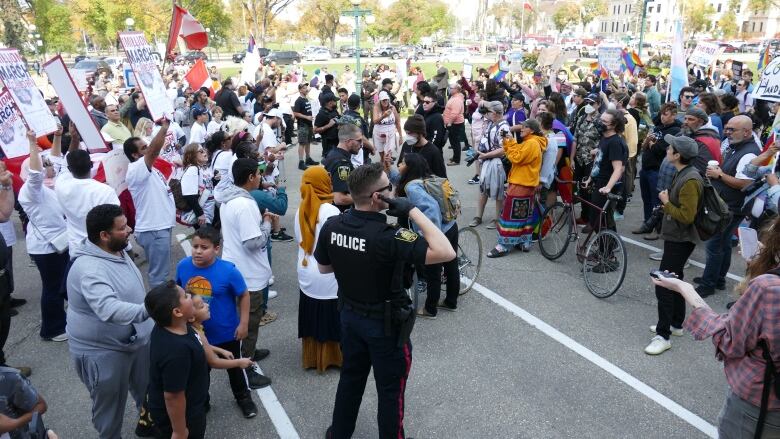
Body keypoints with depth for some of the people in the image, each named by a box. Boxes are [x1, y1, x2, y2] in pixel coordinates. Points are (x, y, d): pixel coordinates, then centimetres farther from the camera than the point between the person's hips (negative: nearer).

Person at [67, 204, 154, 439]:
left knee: (148, 391, 26)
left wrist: (150, 315, 19)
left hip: (137, 339, 9)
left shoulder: (116, 251, -1)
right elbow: (110, 309, -46)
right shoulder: (89, 269, -31)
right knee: (110, 404, 12)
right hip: (103, 351, -9)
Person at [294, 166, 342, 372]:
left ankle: (312, 357, 29)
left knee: (312, 318, 17)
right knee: (331, 319, 9)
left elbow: (300, 241, 9)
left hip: (306, 274, 6)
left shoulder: (301, 210, 1)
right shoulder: (330, 211, -18)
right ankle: (333, 357, 21)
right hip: (328, 275, -6)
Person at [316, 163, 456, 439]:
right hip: (386, 324, -6)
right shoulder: (387, 236, -31)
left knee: (351, 378, 27)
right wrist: (412, 211, -30)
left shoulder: (332, 226, -11)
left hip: (350, 315, 7)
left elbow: (323, 267, 5)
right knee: (390, 391, 15)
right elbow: (446, 253, -34)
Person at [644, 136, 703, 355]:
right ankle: (676, 324, 34)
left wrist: (666, 203, -17)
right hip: (675, 237, 11)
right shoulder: (683, 174, 7)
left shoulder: (690, 180, -24)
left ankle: (663, 335, -1)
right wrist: (667, 200, 4)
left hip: (680, 240, -11)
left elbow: (687, 216, -28)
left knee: (663, 285, -8)